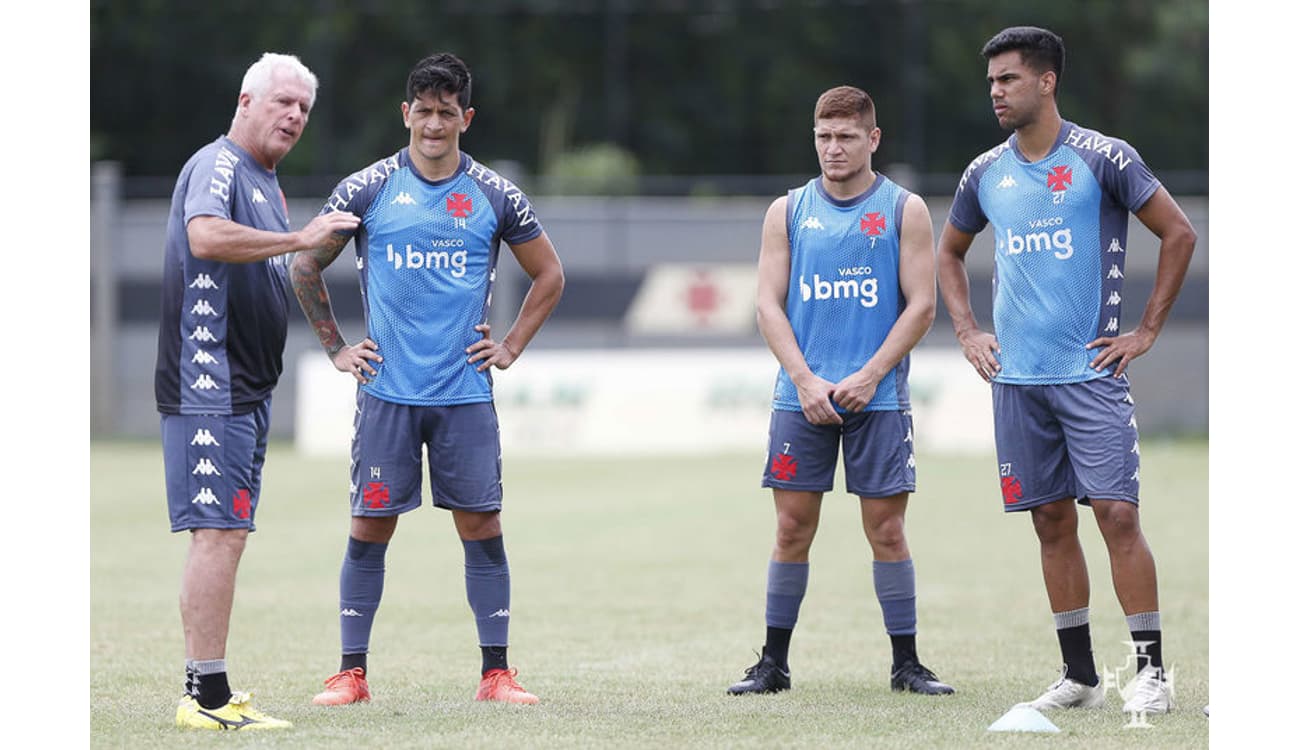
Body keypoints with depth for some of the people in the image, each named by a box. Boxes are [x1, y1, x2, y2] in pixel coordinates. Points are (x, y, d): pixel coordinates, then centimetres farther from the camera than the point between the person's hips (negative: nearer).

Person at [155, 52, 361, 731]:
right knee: (218, 534, -13)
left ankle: (207, 692, 15)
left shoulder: (266, 182, 20)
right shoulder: (217, 165, -10)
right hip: (207, 387, -10)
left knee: (223, 534, 11)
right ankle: (207, 697, -13)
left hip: (245, 389, 10)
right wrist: (299, 239, -28)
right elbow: (204, 235, -31)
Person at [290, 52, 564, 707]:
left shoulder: (495, 197, 5)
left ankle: (496, 672, 5)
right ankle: (351, 672, 7)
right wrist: (336, 348, 8)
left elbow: (549, 275, 17)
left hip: (466, 393, 1)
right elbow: (305, 266, 12)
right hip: (386, 393, -1)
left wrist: (511, 347, 9)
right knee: (370, 528, 0)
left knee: (481, 526, -1)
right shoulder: (368, 189, 2)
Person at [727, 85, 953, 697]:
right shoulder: (788, 211, 9)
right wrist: (806, 380, -8)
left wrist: (868, 377, -11)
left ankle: (906, 663, 6)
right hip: (801, 398, 2)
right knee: (793, 528, 1)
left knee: (886, 528, -2)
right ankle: (774, 662, 9)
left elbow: (920, 305, -1)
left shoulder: (904, 210, 4)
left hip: (877, 397, -2)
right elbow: (770, 305, 5)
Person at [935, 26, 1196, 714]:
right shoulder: (985, 174, 9)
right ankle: (1079, 676, 12)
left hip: (1090, 371, -5)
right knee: (1051, 522, 6)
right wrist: (966, 332, 13)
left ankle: (1151, 672, -6)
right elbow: (949, 252, 26)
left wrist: (1147, 332, -4)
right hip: (1015, 376, 5)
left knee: (1116, 513, -11)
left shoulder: (1102, 158, -5)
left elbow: (1179, 233, -2)